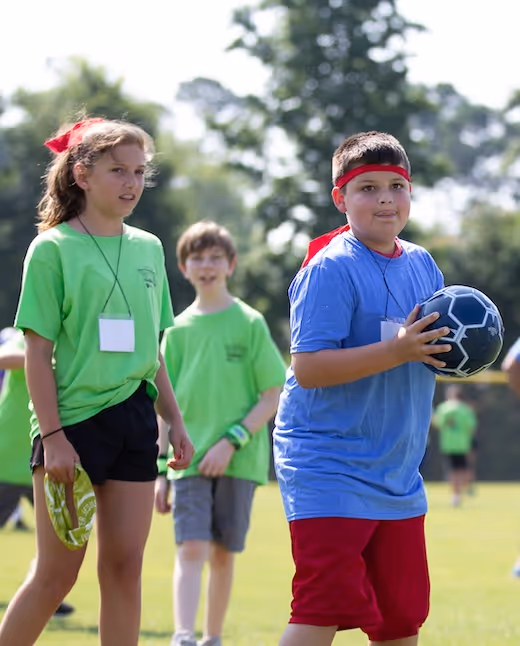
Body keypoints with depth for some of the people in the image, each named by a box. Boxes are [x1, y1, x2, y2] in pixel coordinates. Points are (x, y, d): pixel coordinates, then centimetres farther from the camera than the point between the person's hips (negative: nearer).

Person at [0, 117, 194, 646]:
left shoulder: (148, 249, 12)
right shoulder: (53, 248, -5)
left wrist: (174, 420, 14)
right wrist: (53, 437, -14)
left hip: (133, 420, 5)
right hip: (72, 420, -5)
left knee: (124, 566, 4)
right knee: (57, 572, -3)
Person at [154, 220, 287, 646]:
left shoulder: (249, 323, 1)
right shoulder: (179, 330, 8)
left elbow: (273, 396, -2)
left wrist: (231, 441, -13)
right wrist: (161, 471, 8)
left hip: (238, 460, -1)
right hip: (189, 459, 1)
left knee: (223, 554, 6)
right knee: (191, 549, -13)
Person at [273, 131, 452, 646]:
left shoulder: (421, 264, 10)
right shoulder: (330, 268, -14)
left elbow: (433, 344, 21)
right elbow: (307, 367, -21)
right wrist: (397, 351, -26)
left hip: (397, 472, 8)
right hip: (328, 465, -8)